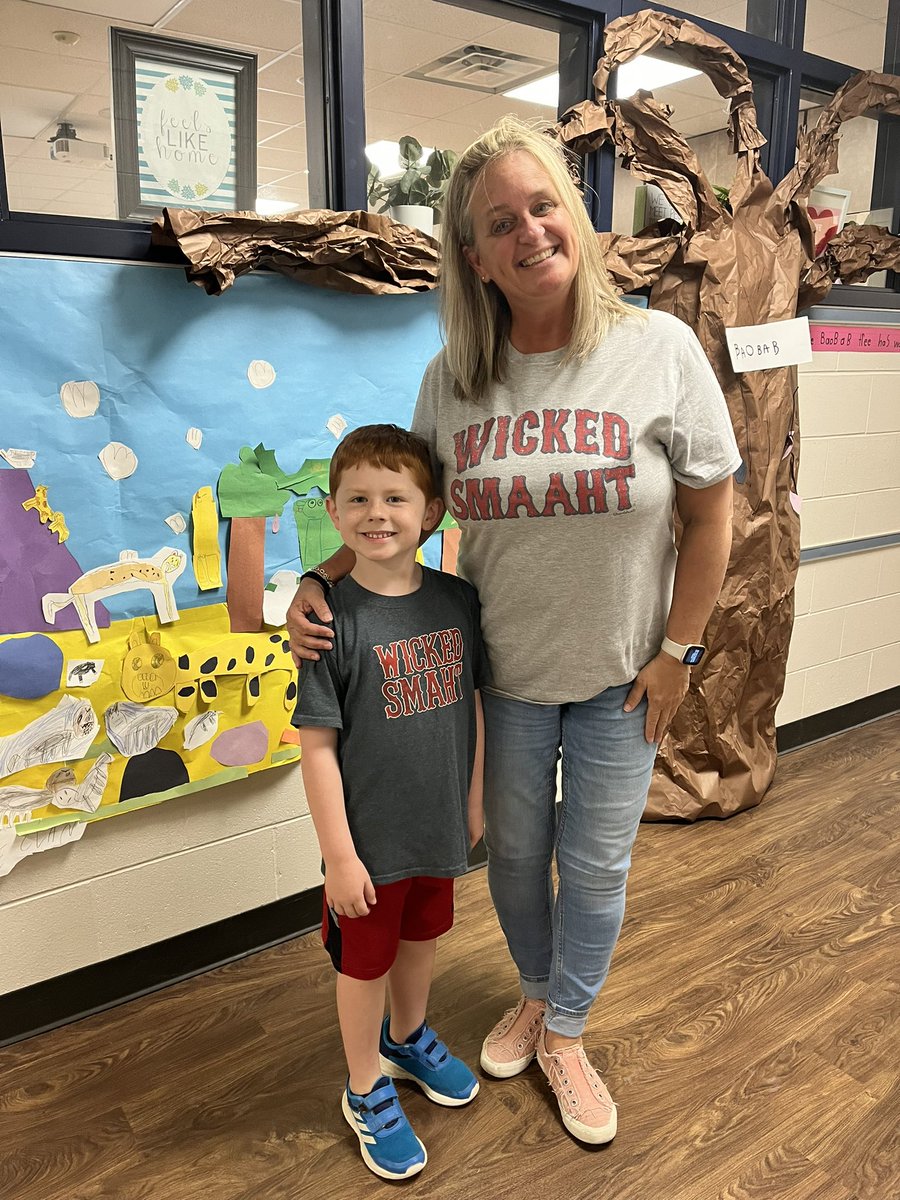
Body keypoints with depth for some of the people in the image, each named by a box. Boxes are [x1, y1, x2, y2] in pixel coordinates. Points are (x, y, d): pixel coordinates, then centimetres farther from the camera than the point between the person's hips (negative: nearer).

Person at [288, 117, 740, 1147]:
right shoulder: (451, 378, -6)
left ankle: (565, 1033, 39)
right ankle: (535, 994, 48)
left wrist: (677, 650, -7)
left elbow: (710, 511, -7)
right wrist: (320, 581, -9)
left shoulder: (660, 348, -12)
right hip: (504, 672, 2)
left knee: (595, 863, 13)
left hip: (620, 676, -2)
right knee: (514, 850, 19)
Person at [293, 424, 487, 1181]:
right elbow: (318, 747, -17)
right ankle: (366, 1091, 42)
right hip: (371, 840, -4)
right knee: (364, 963, 16)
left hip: (440, 828, 5)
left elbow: (473, 702, 3)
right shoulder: (335, 619, -21)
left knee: (421, 938, 26)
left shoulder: (458, 600, -7)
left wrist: (474, 799, 8)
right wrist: (338, 855, -15)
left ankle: (408, 1039, 55)